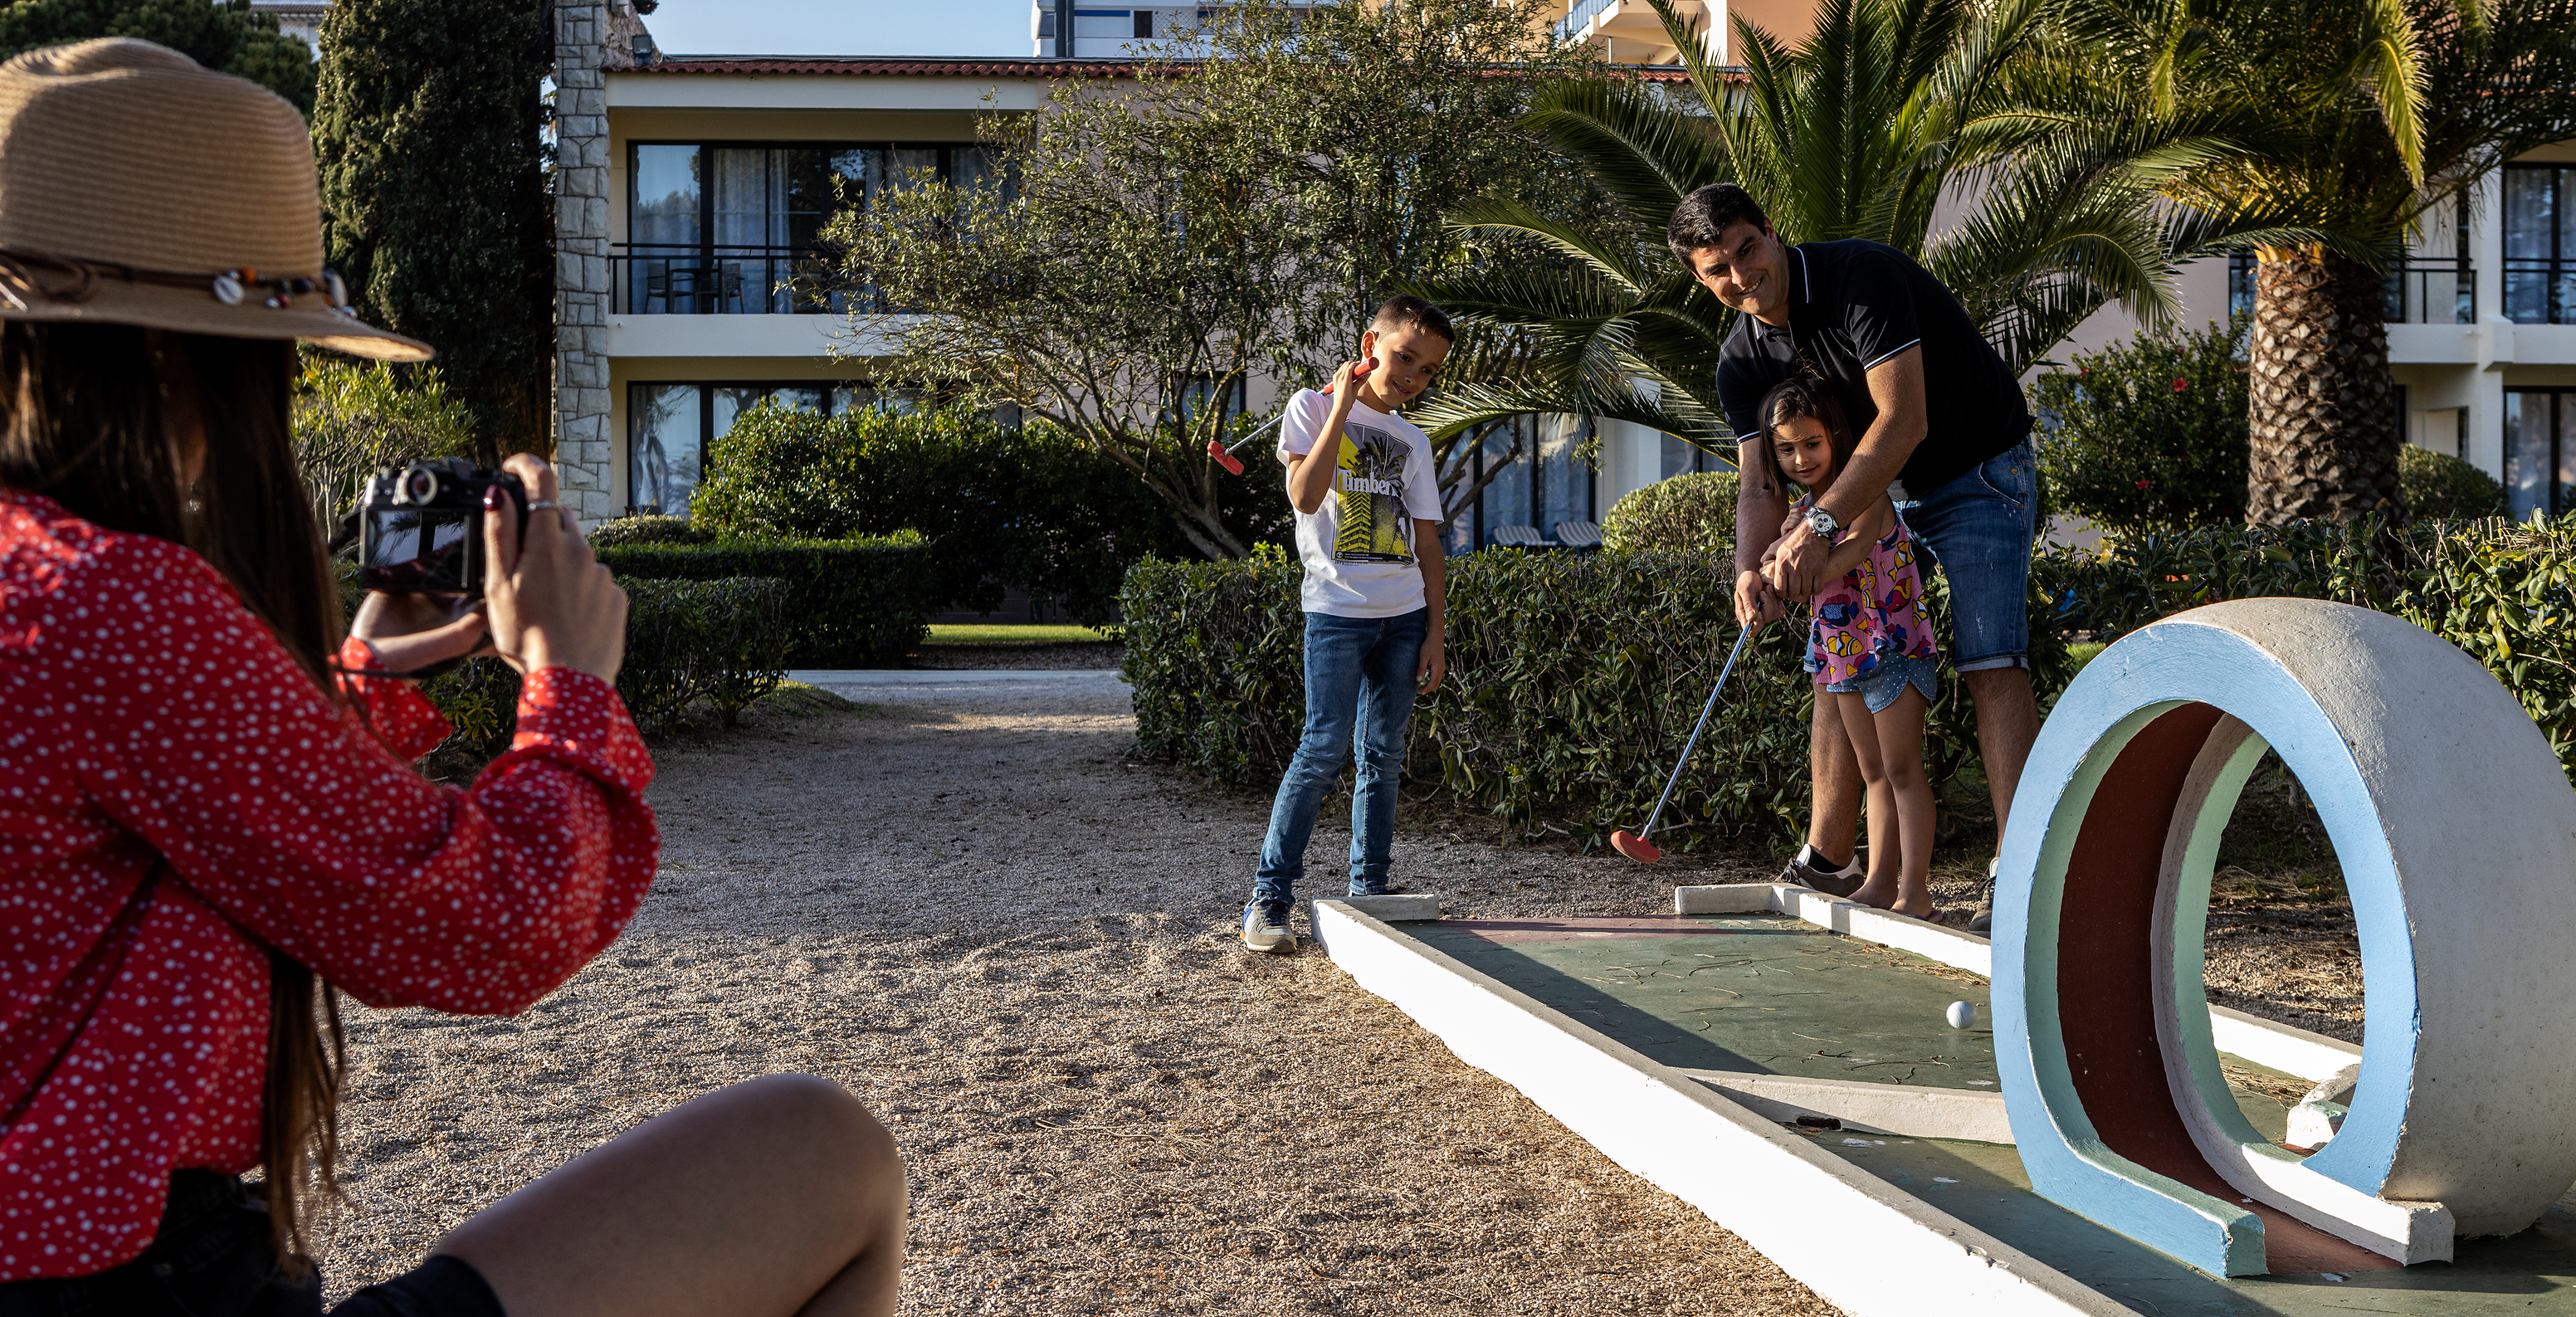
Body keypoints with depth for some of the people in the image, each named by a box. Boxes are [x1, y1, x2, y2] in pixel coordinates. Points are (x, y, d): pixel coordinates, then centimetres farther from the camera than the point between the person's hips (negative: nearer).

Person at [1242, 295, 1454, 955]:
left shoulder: (1412, 443, 15)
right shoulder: (1312, 407, 3)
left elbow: (1427, 544, 14)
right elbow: (1306, 495, -14)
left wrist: (1435, 632, 7)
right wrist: (1342, 405, -11)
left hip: (1404, 614, 5)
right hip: (1337, 609, -5)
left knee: (1383, 754, 5)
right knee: (1326, 747, -12)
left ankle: (1369, 895, 12)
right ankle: (1269, 898, -6)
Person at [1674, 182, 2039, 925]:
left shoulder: (1861, 274, -26)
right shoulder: (1742, 364, -5)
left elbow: (1904, 420, -32)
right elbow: (1761, 483, -7)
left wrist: (1822, 525, -38)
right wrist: (1751, 569, -28)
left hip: (1979, 473, -7)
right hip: (1882, 488, 7)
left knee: (1991, 666, -18)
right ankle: (1826, 864, 13)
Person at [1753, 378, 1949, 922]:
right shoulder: (1800, 510, 9)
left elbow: (1859, 542, -29)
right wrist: (1775, 575, -13)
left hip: (1893, 644, -7)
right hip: (1841, 651, 7)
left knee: (1901, 767, -7)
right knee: (1872, 771, 12)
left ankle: (1915, 891, -7)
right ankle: (1880, 882, 17)